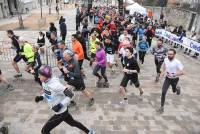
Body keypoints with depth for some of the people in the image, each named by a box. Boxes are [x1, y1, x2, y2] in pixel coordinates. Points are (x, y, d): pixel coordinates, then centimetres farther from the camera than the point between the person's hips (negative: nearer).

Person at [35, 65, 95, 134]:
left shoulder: (55, 85, -32)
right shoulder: (44, 83, -5)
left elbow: (71, 94, -28)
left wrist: (60, 105, -31)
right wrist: (41, 97, -2)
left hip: (60, 113, -9)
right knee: (72, 122, 27)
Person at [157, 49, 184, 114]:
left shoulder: (177, 62, -27)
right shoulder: (166, 59, -11)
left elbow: (182, 72, -29)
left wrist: (174, 74, -39)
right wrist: (163, 72, 2)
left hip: (174, 79, -3)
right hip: (167, 78, 3)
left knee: (174, 91, 24)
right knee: (163, 92, -5)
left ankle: (177, 88, 63)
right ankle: (162, 107, 8)